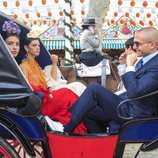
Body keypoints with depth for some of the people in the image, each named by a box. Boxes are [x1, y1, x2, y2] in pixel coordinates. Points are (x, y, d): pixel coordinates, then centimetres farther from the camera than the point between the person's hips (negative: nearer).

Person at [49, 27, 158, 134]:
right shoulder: (147, 59, 9)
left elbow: (134, 92, -28)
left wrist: (130, 65, -20)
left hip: (133, 113, -9)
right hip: (126, 104, 9)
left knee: (94, 88, -20)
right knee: (86, 110, 2)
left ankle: (66, 129, -11)